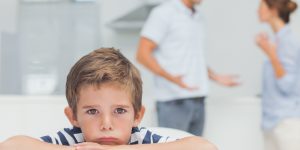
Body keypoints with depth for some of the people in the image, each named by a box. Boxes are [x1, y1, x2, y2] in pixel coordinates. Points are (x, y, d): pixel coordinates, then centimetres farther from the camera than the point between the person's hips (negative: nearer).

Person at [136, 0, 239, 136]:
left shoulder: (198, 17, 17)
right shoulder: (164, 13, -5)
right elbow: (142, 54, -11)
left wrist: (216, 77, 14)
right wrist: (171, 77, -24)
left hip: (197, 100, 7)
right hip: (174, 101, -7)